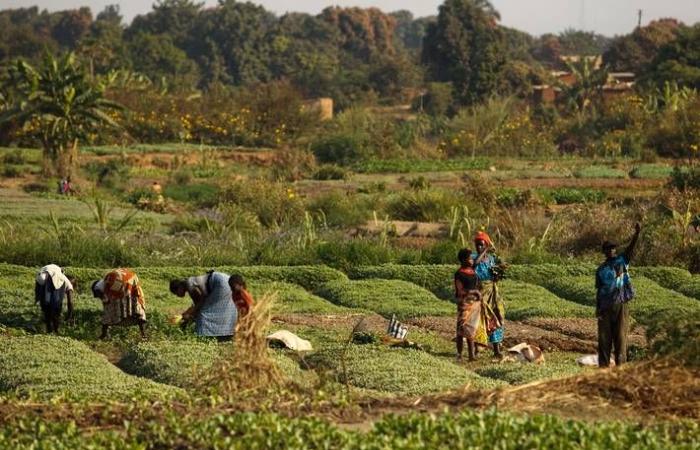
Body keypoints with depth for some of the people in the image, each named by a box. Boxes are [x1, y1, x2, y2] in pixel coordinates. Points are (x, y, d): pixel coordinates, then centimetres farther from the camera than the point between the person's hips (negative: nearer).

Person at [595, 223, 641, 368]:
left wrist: (637, 233, -27)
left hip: (621, 305, -2)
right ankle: (603, 365, 7)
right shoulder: (601, 270, 11)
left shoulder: (622, 260, 6)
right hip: (605, 306, 2)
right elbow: (598, 290, 11)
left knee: (621, 336, -1)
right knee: (604, 337, 2)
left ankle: (621, 365, 1)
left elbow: (631, 247, -10)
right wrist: (597, 308, 1)